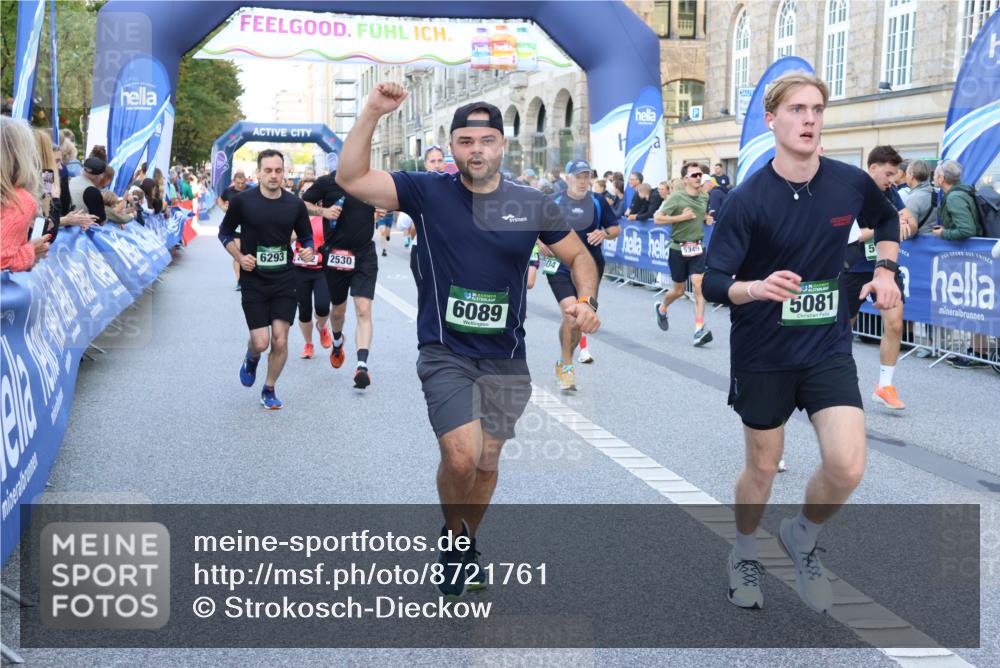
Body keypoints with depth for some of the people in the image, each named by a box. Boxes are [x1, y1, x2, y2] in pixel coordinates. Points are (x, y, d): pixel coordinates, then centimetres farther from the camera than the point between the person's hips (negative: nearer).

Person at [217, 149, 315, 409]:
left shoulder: (295, 204, 0)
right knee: (261, 342, -7)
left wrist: (308, 250, -10)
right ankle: (251, 358, 32)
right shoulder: (242, 202, -6)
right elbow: (225, 233, 7)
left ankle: (269, 390, 20)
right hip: (253, 281, -2)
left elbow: (306, 236, 12)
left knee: (280, 341, -3)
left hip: (284, 280, 2)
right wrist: (239, 257, -9)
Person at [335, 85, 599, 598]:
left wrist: (585, 300, -10)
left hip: (506, 357, 3)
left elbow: (579, 256, 10)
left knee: (488, 460, 12)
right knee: (462, 456, -18)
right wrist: (372, 113, -24)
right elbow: (351, 179, -14)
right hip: (445, 351, -3)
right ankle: (453, 534, 13)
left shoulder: (531, 204, -1)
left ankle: (466, 543, 39)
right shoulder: (428, 192, -6)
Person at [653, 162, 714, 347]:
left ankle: (699, 330, -15)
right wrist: (681, 217, -21)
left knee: (699, 286, -12)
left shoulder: (704, 197, 6)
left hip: (697, 248, 3)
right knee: (679, 290, 9)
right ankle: (662, 307, 43)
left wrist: (708, 219, 6)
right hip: (678, 248, -3)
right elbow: (657, 219, -15)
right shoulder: (676, 197, -11)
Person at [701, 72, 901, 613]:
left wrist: (885, 271, 5)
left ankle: (802, 538, 21)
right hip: (763, 352, -2)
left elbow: (886, 218, 19)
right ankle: (744, 554, 39)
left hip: (828, 349, 2)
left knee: (847, 468, -10)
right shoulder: (748, 199, -16)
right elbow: (713, 283, -19)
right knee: (762, 468, 11)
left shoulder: (850, 183, -5)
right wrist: (755, 288, -38)